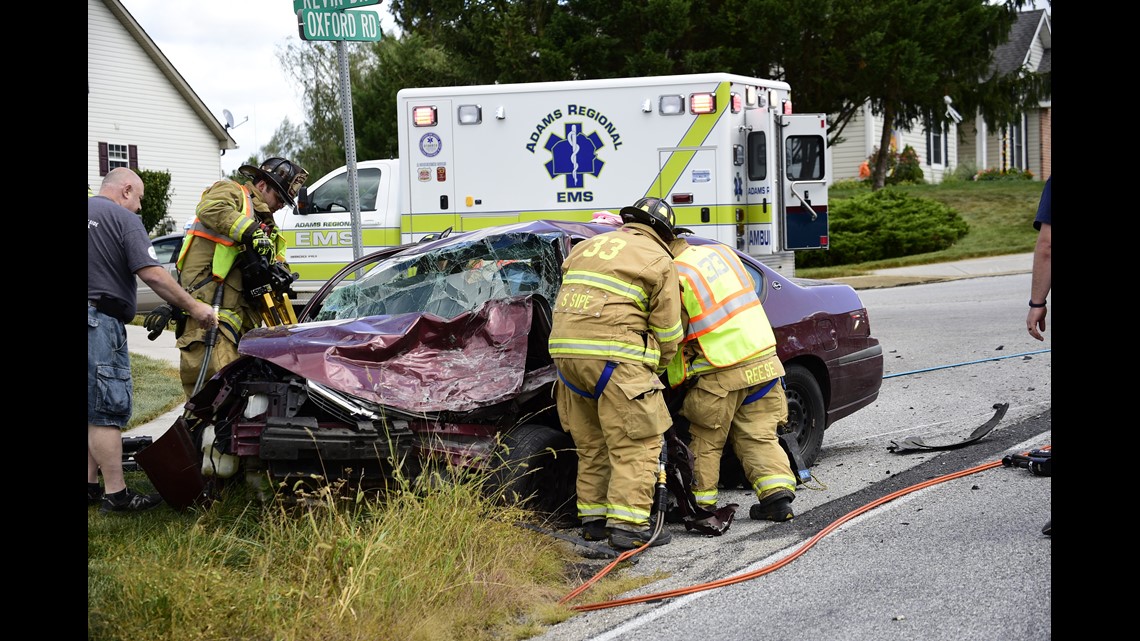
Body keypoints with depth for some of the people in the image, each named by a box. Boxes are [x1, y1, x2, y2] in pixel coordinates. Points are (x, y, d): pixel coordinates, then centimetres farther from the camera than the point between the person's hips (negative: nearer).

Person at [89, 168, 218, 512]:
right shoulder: (124, 219, -6)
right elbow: (152, 274, -14)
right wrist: (193, 307, -8)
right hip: (100, 322, -8)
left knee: (94, 409, 15)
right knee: (107, 410, -5)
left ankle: (91, 484, 18)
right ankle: (115, 494, -3)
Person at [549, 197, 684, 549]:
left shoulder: (587, 246, 23)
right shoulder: (659, 261, 5)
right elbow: (667, 328, 3)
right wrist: (658, 367, 20)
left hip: (565, 349, 7)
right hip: (613, 354, -7)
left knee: (592, 444, 17)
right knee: (636, 444, -4)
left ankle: (593, 518, 19)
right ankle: (628, 524, -10)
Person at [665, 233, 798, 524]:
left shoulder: (675, 277, -13)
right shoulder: (721, 252, 9)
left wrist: (676, 381, 3)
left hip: (721, 375, -6)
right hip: (764, 361, 6)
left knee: (706, 443, 9)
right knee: (759, 437, 10)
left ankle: (702, 503, 15)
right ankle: (778, 495, -1)